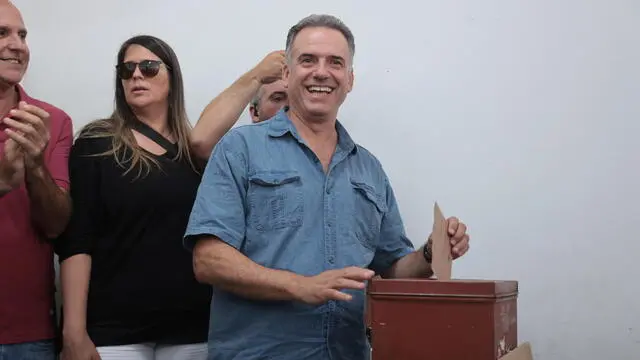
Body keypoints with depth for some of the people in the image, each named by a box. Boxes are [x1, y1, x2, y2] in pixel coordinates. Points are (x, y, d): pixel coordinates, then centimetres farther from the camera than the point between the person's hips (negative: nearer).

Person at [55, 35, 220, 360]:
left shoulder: (197, 149, 7)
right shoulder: (96, 143, -1)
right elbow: (75, 241, -8)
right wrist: (74, 330, -14)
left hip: (191, 325, 3)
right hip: (113, 326, -3)